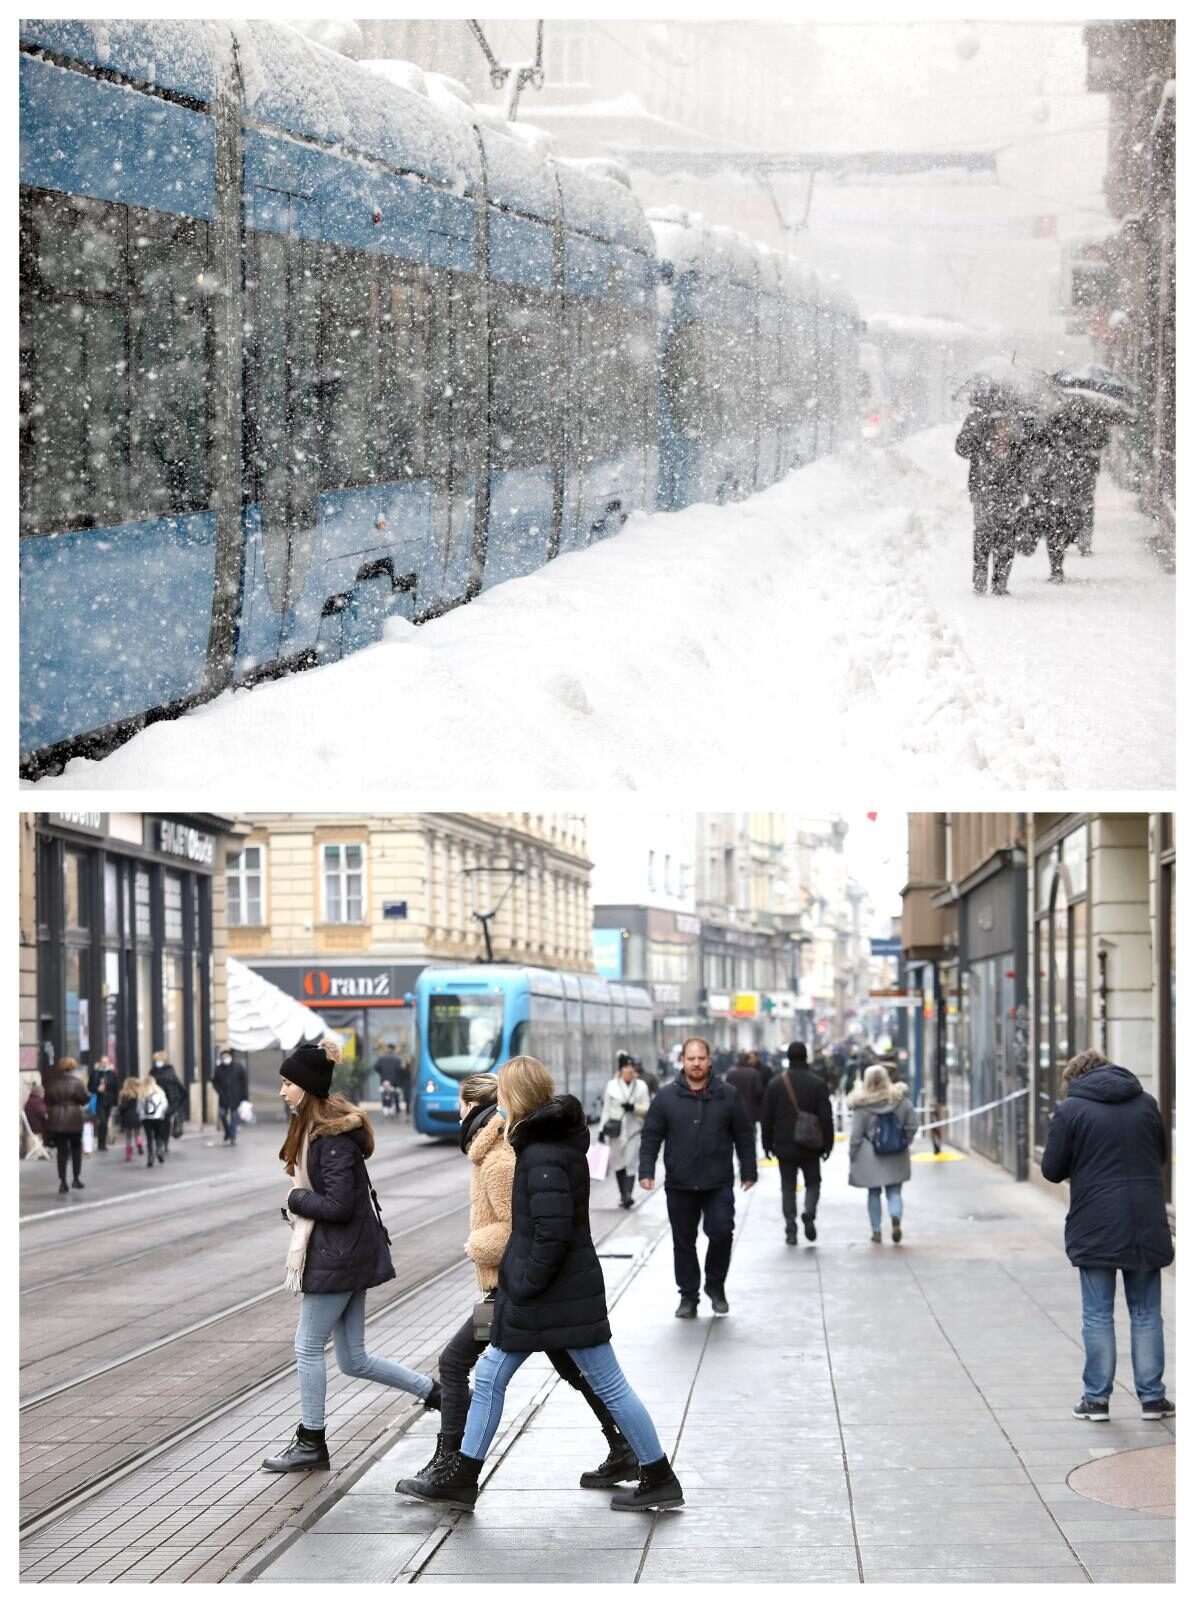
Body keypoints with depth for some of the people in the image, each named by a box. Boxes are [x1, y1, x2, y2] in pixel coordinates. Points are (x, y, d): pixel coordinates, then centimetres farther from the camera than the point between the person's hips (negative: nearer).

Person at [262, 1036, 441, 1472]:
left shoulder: (334, 1138, -19)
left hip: (339, 1256, -10)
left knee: (308, 1347, 1)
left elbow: (337, 1205, -23)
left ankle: (311, 1443, 12)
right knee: (353, 1360, 12)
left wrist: (296, 1198, -8)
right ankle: (436, 1392, 20)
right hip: (344, 1255, 10)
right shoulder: (311, 1129, 12)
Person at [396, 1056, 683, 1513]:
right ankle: (458, 1480, 19)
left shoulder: (543, 1156, -21)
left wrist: (524, 1287, -17)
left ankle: (660, 1481, 10)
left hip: (561, 1293, -10)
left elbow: (553, 1235, -26)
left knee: (609, 1385, 0)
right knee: (489, 1377, 12)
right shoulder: (556, 1141, 10)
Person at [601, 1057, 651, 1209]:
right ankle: (623, 1195, 18)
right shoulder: (612, 1085, 6)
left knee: (631, 1162, -13)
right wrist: (603, 1129, 7)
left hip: (634, 1129, -2)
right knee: (618, 1163, 6)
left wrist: (634, 1108, -14)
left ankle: (628, 1195, -20)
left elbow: (647, 1109, 5)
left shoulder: (641, 1086, 4)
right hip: (616, 1129, 2)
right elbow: (606, 1109, 10)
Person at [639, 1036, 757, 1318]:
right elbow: (651, 1136, 3)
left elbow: (744, 1135, 7)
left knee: (721, 1233, -11)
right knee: (684, 1242, 7)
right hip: (679, 1185, 1)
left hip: (718, 1184, -1)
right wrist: (646, 1171, -7)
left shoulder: (727, 1095, 3)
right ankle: (688, 1296, 19)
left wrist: (748, 1172, 5)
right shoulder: (666, 1097, 2)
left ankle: (715, 1286, 12)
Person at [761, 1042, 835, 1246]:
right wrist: (828, 1144, 3)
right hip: (810, 1147, -1)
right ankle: (809, 1213, -14)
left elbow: (767, 1117, 2)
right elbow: (826, 1117, -5)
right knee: (813, 1182, 14)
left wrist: (767, 1143, 11)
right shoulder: (818, 1084, -5)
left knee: (788, 1187, 8)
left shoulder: (775, 1084, -1)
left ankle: (790, 1230, 2)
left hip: (784, 1145, 1)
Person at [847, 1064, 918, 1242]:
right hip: (896, 1159, 2)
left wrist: (853, 1157, 2)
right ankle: (895, 1216, -21)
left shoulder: (861, 1105, -10)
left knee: (873, 1194, 11)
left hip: (870, 1158, -2)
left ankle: (876, 1231, 12)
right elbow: (912, 1126, -2)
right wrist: (905, 1143, 13)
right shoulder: (901, 1099, -3)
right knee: (894, 1192, 8)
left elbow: (856, 1135, -7)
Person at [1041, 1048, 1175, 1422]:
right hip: (1147, 1228, 3)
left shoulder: (1070, 1110, -6)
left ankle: (1096, 1398, 6)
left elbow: (1052, 1170, -3)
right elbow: (1162, 1155, 20)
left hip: (1095, 1229, -3)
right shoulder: (1146, 1103, 7)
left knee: (1098, 1314, 5)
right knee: (1146, 1314, 10)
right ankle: (1152, 1398, 12)